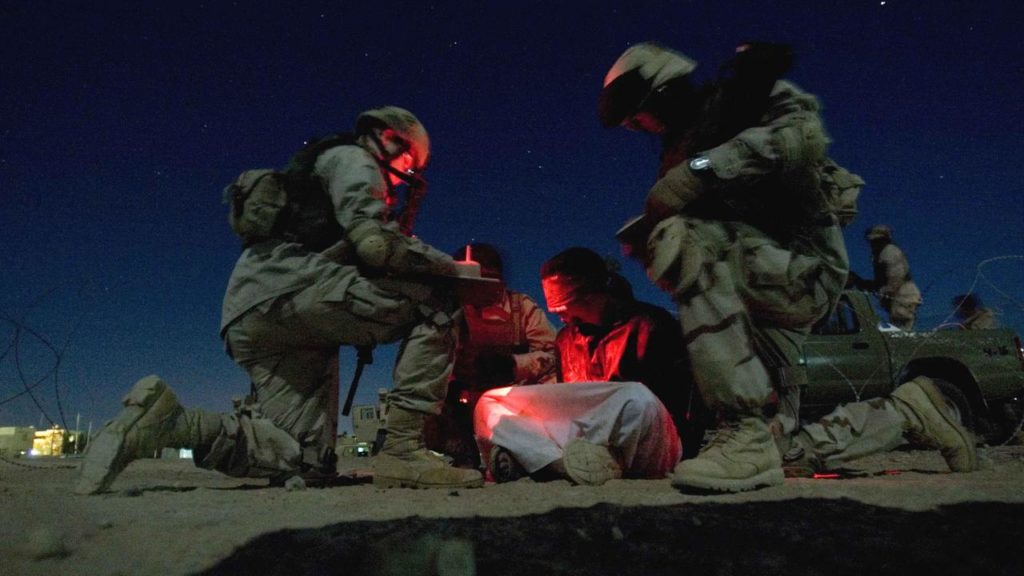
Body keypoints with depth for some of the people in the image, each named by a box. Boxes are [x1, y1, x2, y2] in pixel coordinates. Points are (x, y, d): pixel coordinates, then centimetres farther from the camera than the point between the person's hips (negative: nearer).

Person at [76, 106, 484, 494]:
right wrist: (447, 265, 3)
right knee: (435, 304, -10)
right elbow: (374, 244, -10)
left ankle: (167, 420, -3)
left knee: (307, 459, 4)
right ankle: (403, 449, -19)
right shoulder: (352, 158, 8)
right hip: (288, 286, -9)